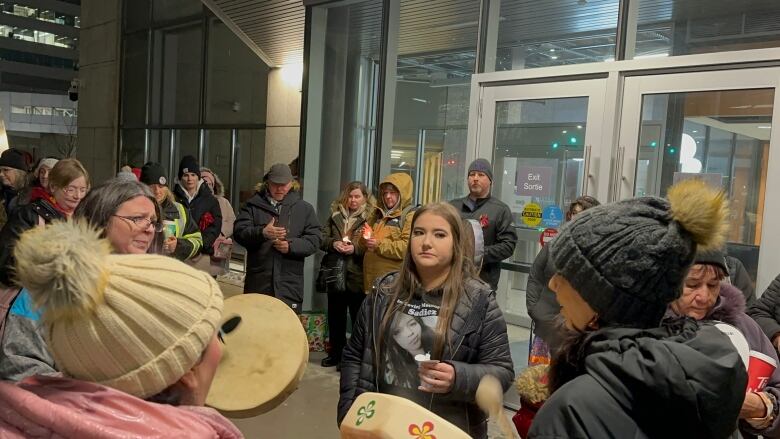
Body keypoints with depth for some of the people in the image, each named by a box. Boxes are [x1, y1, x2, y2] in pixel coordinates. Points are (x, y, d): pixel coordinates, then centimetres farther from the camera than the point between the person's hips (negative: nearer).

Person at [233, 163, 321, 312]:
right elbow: (239, 231, -3)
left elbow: (314, 239, 3)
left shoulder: (304, 208, 10)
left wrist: (291, 246, -15)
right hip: (258, 283, 0)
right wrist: (262, 233, -22)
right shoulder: (253, 205, 9)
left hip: (289, 284, 0)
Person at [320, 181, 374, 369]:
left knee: (359, 317, 4)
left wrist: (355, 248, -22)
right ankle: (335, 353, 28)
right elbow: (322, 238, 6)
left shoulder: (370, 218, -4)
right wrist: (333, 243, -13)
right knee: (335, 316, 14)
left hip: (358, 276, -4)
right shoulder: (335, 215, 11)